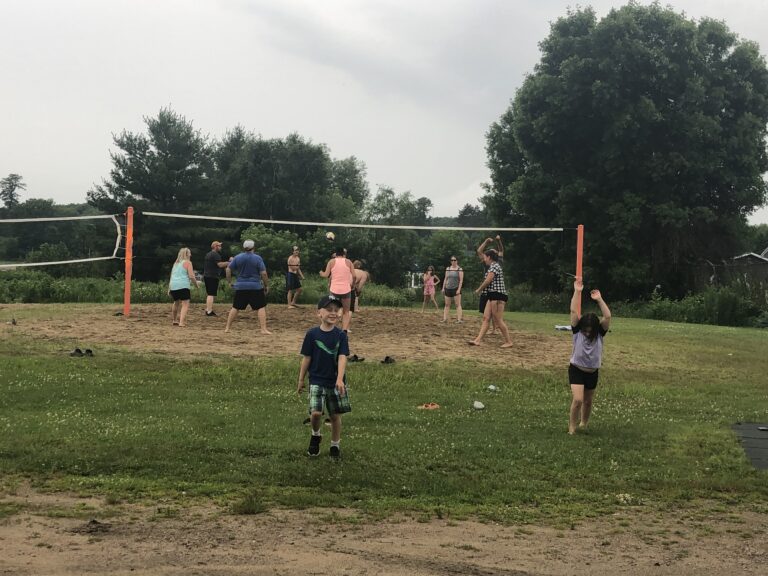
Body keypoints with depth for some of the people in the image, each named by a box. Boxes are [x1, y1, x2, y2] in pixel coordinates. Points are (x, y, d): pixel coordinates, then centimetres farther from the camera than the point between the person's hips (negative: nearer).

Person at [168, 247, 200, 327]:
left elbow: (171, 276, 22)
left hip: (173, 285, 7)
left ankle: (174, 320, 37)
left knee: (176, 302, 27)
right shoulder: (187, 262, 1)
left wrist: (169, 289, 25)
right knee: (185, 304, -9)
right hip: (183, 285, -7)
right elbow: (191, 276, -7)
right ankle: (181, 322, -24)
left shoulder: (176, 263, 21)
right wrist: (196, 284, 9)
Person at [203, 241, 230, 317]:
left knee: (208, 294, 17)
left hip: (206, 276, 10)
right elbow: (220, 264, -22)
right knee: (211, 294, -12)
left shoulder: (208, 255, 19)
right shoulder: (216, 255, -12)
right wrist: (229, 262, -16)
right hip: (213, 277, -10)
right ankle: (209, 311, -17)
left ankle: (207, 309, 21)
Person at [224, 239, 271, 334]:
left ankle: (227, 328, 14)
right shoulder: (257, 258, -7)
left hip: (240, 287, 3)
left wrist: (229, 281, 17)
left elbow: (228, 270, 5)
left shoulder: (237, 258, 2)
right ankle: (263, 329, -7)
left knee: (235, 308, 13)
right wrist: (266, 285, 2)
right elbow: (263, 273, -10)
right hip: (255, 287, -3)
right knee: (261, 307, 2)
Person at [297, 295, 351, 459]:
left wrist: (340, 379, -24)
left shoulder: (341, 335, -4)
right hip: (317, 381, -1)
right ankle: (315, 435, 15)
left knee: (335, 415, 8)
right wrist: (301, 380, 5)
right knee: (315, 413, -15)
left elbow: (342, 358, -12)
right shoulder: (312, 334, -5)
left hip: (335, 382, 1)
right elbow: (306, 358, 1)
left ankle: (335, 445, 28)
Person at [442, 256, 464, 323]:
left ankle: (459, 319, -14)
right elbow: (445, 279, 15)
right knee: (447, 305, 6)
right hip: (448, 289, 5)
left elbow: (461, 280, -8)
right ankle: (445, 319, 8)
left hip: (456, 289, -5)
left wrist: (459, 289, -15)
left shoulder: (459, 269, -3)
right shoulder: (448, 269, 11)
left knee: (458, 304, -9)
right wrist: (443, 288, 9)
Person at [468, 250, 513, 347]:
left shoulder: (494, 266, -12)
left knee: (498, 320, -6)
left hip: (497, 295, -10)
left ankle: (508, 342, 2)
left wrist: (478, 290, -3)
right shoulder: (492, 266, 19)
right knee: (486, 318, 4)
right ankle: (478, 340, 1)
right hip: (492, 296, 10)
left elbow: (488, 281, -15)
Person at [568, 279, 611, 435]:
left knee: (588, 401, 17)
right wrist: (577, 292, -25)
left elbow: (608, 316, -22)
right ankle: (571, 428, -9)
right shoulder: (577, 330, -12)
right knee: (577, 400, -19)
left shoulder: (599, 333, -8)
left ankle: (583, 423, 41)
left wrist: (599, 299, -25)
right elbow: (574, 311, -22)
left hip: (592, 372, 3)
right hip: (576, 370, -3)